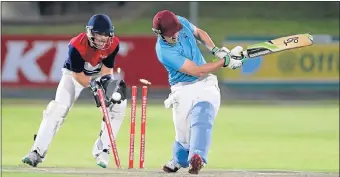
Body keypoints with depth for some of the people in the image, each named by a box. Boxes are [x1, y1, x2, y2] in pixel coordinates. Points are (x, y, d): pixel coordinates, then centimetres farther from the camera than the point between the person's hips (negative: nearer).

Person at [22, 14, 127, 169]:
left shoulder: (113, 44, -24)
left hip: (100, 75, 3)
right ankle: (37, 152, -17)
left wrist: (107, 81, -38)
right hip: (74, 73, -3)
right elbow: (78, 75, -26)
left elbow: (107, 70, -16)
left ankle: (102, 150, -7)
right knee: (57, 108, -21)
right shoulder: (77, 45, -34)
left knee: (118, 103, -17)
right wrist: (93, 86, -42)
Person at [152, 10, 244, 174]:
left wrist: (216, 50, 2)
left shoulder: (181, 22, -6)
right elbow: (197, 70, -22)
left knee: (202, 120, -24)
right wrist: (225, 61, -18)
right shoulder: (164, 51, -23)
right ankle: (178, 161, 29)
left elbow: (199, 33, 18)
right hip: (183, 89, -3)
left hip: (205, 83, 3)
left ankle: (197, 158, -44)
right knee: (184, 134, -4)